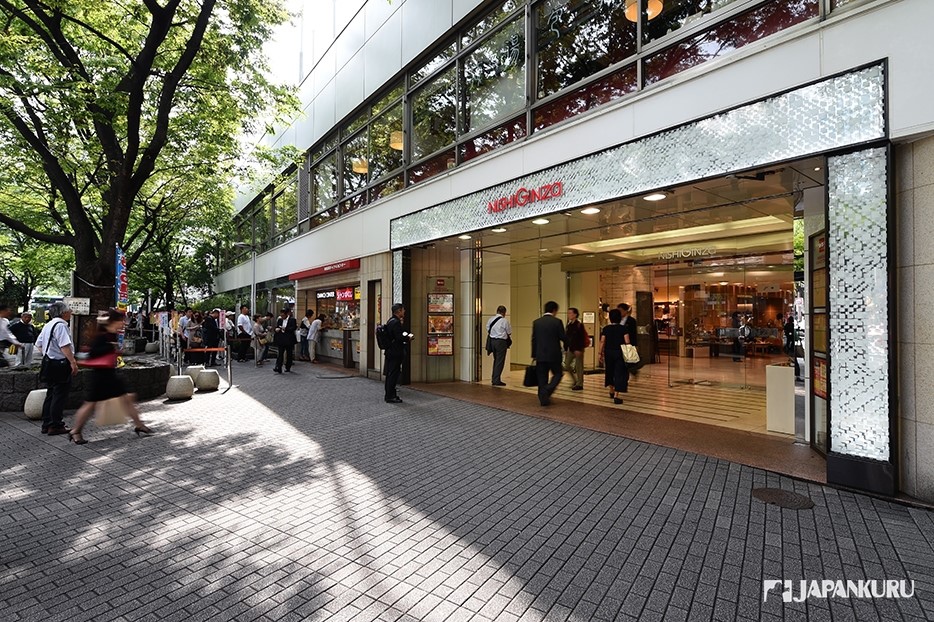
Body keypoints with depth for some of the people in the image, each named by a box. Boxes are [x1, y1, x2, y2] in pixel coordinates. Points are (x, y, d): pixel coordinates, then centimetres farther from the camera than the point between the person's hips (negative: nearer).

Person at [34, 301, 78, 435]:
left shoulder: (48, 325, 14)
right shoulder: (61, 325, -17)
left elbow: (38, 344, 21)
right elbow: (65, 346, -24)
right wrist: (73, 362, -23)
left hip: (48, 363, 10)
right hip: (60, 365, -10)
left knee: (51, 394, 16)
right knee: (60, 395, -3)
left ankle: (46, 424, 23)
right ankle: (55, 426, 2)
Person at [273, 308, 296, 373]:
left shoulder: (292, 320, -4)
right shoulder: (280, 320, 12)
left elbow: (293, 328, -13)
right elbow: (276, 327, 16)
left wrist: (285, 329, -23)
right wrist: (277, 329, -7)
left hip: (289, 340, -3)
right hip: (281, 340, 3)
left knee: (289, 354, 7)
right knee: (280, 354, -5)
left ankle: (288, 367, 19)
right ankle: (278, 368, -9)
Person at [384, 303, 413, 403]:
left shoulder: (391, 321, 15)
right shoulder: (396, 322, -18)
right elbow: (399, 337, -24)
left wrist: (406, 336, 9)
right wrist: (409, 338, -8)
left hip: (390, 352, 10)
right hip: (395, 353, -10)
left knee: (390, 374, 16)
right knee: (393, 374, -3)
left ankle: (388, 394, 24)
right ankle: (390, 396, 3)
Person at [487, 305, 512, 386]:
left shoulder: (490, 320, 4)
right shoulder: (505, 321, -12)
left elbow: (488, 330, 9)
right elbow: (509, 332, -4)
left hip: (492, 340, 6)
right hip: (501, 341, -6)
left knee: (495, 360, 18)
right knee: (500, 361, 1)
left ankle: (494, 379, 23)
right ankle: (497, 380, 2)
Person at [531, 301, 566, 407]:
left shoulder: (536, 322, 3)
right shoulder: (557, 322, -8)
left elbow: (534, 339, 5)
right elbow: (563, 338, -6)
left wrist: (534, 355, 11)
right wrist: (565, 347, 16)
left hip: (540, 355, 3)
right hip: (554, 354, -3)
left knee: (542, 378, 10)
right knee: (557, 374, 11)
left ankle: (543, 398, 11)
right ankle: (548, 390, -11)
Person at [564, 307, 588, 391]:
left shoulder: (579, 324, -12)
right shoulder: (569, 325, 9)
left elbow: (581, 338, -17)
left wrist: (578, 349, -21)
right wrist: (566, 348, 13)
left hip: (578, 349, -8)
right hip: (571, 349, 8)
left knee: (579, 366, 1)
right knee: (567, 365, 7)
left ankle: (580, 384, 10)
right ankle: (575, 381, 23)